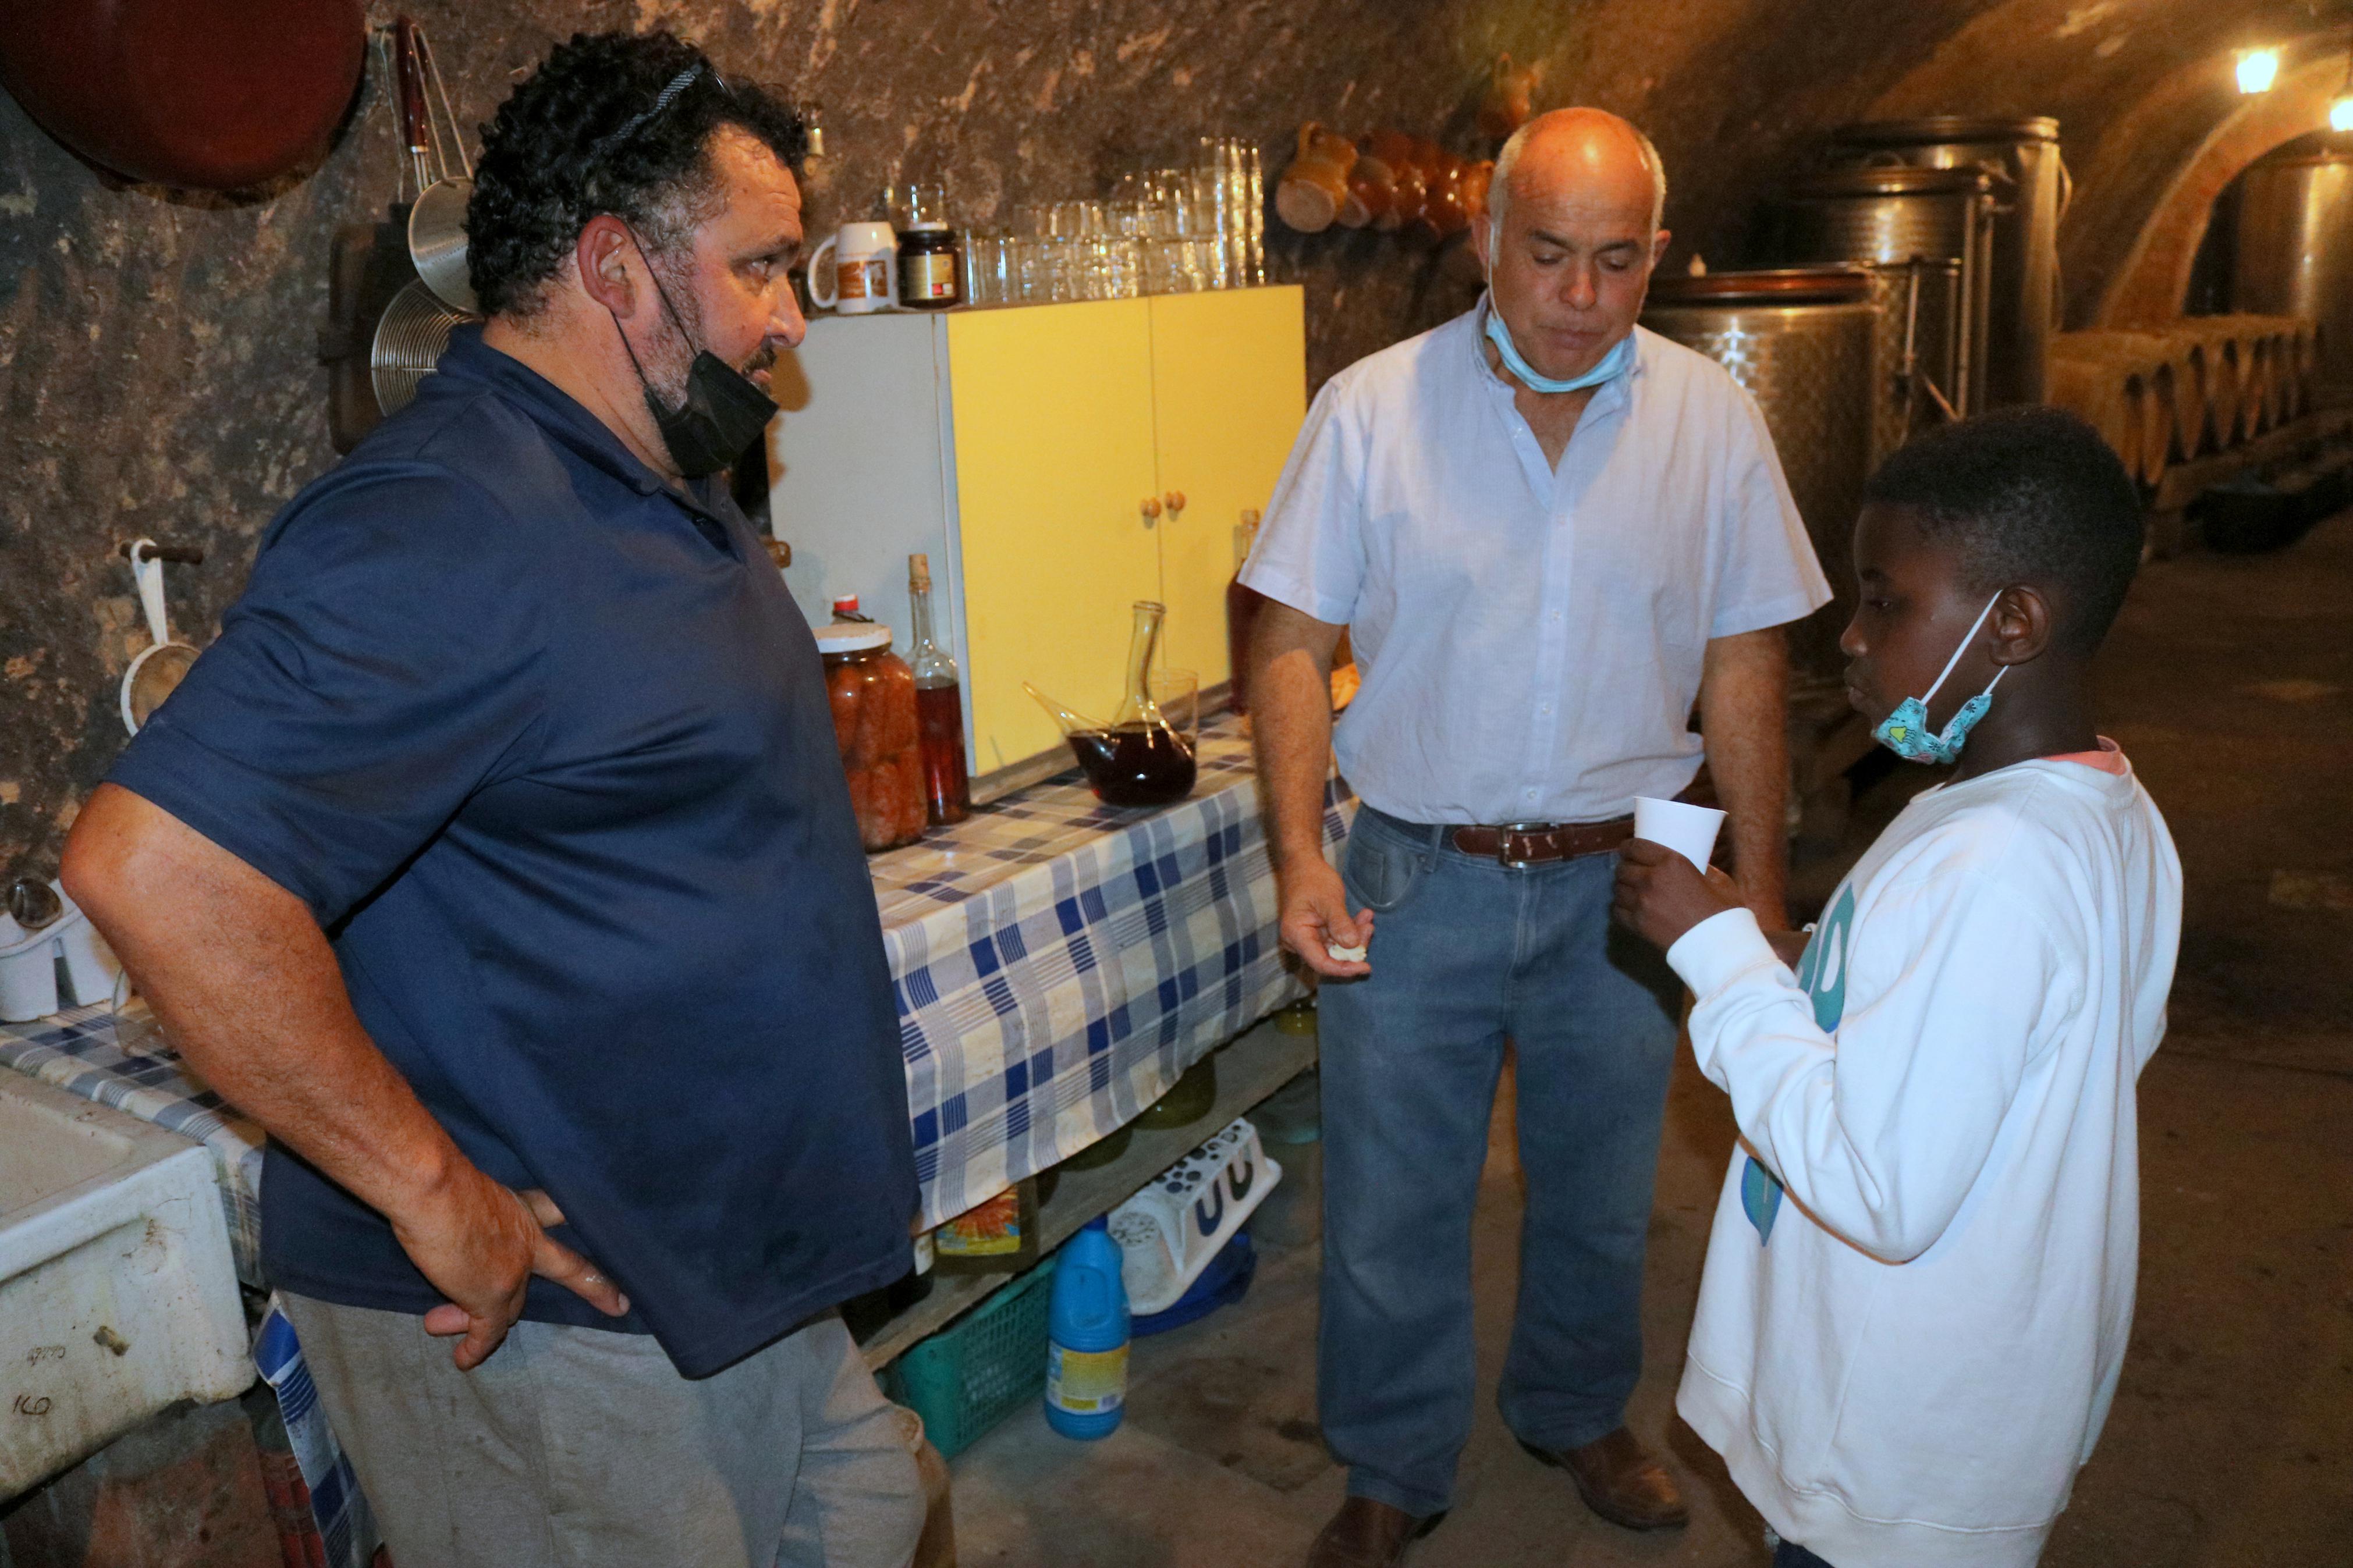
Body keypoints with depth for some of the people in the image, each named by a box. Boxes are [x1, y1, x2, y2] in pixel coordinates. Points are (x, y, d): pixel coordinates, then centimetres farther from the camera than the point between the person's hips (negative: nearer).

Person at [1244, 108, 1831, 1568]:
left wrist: (1761, 893, 2)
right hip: (1414, 883, -1)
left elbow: (1744, 666, 3)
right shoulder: (1371, 408, -8)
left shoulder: (1712, 418, -2)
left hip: (1621, 882, 2)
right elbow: (1294, 643, -6)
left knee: (1601, 1190, 20)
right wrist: (1301, 854, -17)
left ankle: (1578, 1412, 48)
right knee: (1391, 1205, 10)